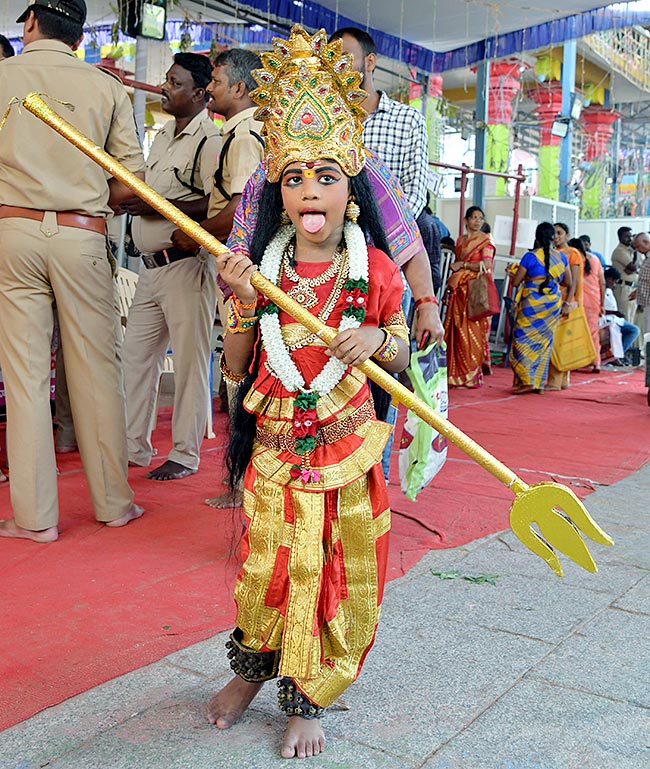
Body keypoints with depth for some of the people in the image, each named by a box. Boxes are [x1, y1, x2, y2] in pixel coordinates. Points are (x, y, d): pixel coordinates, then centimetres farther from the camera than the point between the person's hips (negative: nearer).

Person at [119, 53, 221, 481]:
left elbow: (217, 207, -22)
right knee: (137, 355, 12)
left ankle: (186, 454, 10)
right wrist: (131, 203, 10)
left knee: (189, 361, -1)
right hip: (152, 265, 9)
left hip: (186, 264, -9)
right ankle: (135, 445, 24)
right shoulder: (163, 137, 18)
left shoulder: (210, 140, -11)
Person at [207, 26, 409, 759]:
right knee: (269, 567, 7)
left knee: (336, 574, 5)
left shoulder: (376, 271, -5)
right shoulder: (260, 267, -2)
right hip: (274, 443, 1)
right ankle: (251, 671, 36)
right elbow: (234, 367, 2)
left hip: (345, 445, 0)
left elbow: (400, 355, 6)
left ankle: (306, 699, 26)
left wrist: (378, 340, -17)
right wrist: (243, 303, -14)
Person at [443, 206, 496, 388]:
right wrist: (449, 288, 14)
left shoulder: (486, 240, 0)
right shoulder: (460, 240, 18)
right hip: (459, 290, 6)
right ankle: (456, 373, 7)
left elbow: (486, 264, -12)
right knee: (457, 330, 2)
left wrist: (462, 264, -8)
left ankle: (471, 376, -4)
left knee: (472, 331, -8)